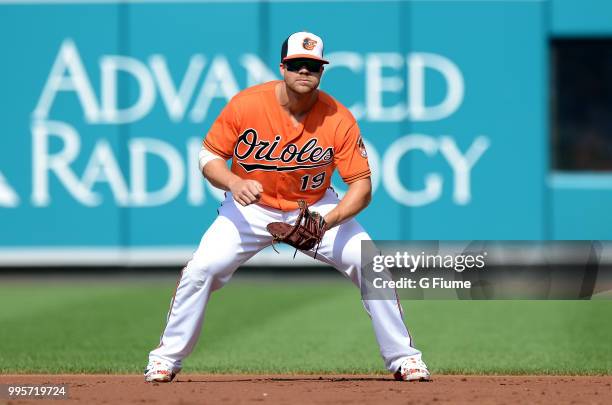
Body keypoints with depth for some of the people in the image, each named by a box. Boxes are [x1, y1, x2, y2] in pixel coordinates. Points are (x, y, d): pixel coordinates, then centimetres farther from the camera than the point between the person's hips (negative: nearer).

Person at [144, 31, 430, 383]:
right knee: (202, 268, -17)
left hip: (316, 207, 0)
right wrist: (234, 183, -32)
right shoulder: (245, 105, -20)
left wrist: (327, 222, -36)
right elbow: (209, 157, -11)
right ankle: (167, 358, 1)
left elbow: (362, 186, -19)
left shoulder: (339, 119, -20)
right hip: (252, 208, 0)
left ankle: (403, 357, 1)